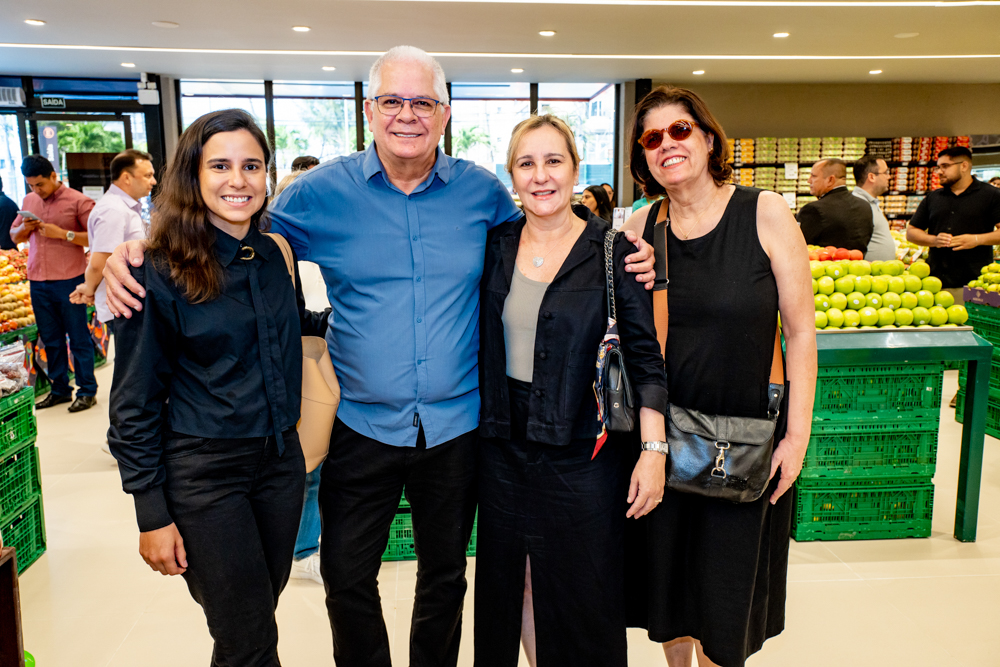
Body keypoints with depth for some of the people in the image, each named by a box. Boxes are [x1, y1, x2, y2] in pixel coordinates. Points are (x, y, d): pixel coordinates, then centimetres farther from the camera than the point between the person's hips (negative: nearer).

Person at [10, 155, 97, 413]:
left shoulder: (78, 201, -5)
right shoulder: (29, 201, 13)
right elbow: (15, 236, 21)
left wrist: (63, 233, -18)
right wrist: (25, 228, 0)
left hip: (69, 280, -6)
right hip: (38, 282, 6)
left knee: (79, 337, 1)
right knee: (50, 339, 11)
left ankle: (87, 391, 8)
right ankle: (60, 389, 22)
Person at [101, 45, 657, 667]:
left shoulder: (482, 191, -2)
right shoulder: (324, 191, -5)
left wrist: (625, 260, -4)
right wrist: (133, 259, -10)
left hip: (456, 425, 1)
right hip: (362, 424, 0)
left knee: (445, 574, 20)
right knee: (347, 579, 11)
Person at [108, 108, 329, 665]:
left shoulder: (277, 255, 2)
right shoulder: (160, 272, -13)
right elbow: (136, 401, -9)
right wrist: (152, 514, -9)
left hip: (281, 458, 5)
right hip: (202, 469, -5)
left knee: (259, 612, 18)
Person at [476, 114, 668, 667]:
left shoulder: (612, 249, -8)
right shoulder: (496, 244, 3)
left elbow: (646, 355, -8)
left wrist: (654, 450, -13)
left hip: (580, 447, -3)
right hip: (503, 441, 4)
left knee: (580, 593, 10)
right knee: (510, 583, 18)